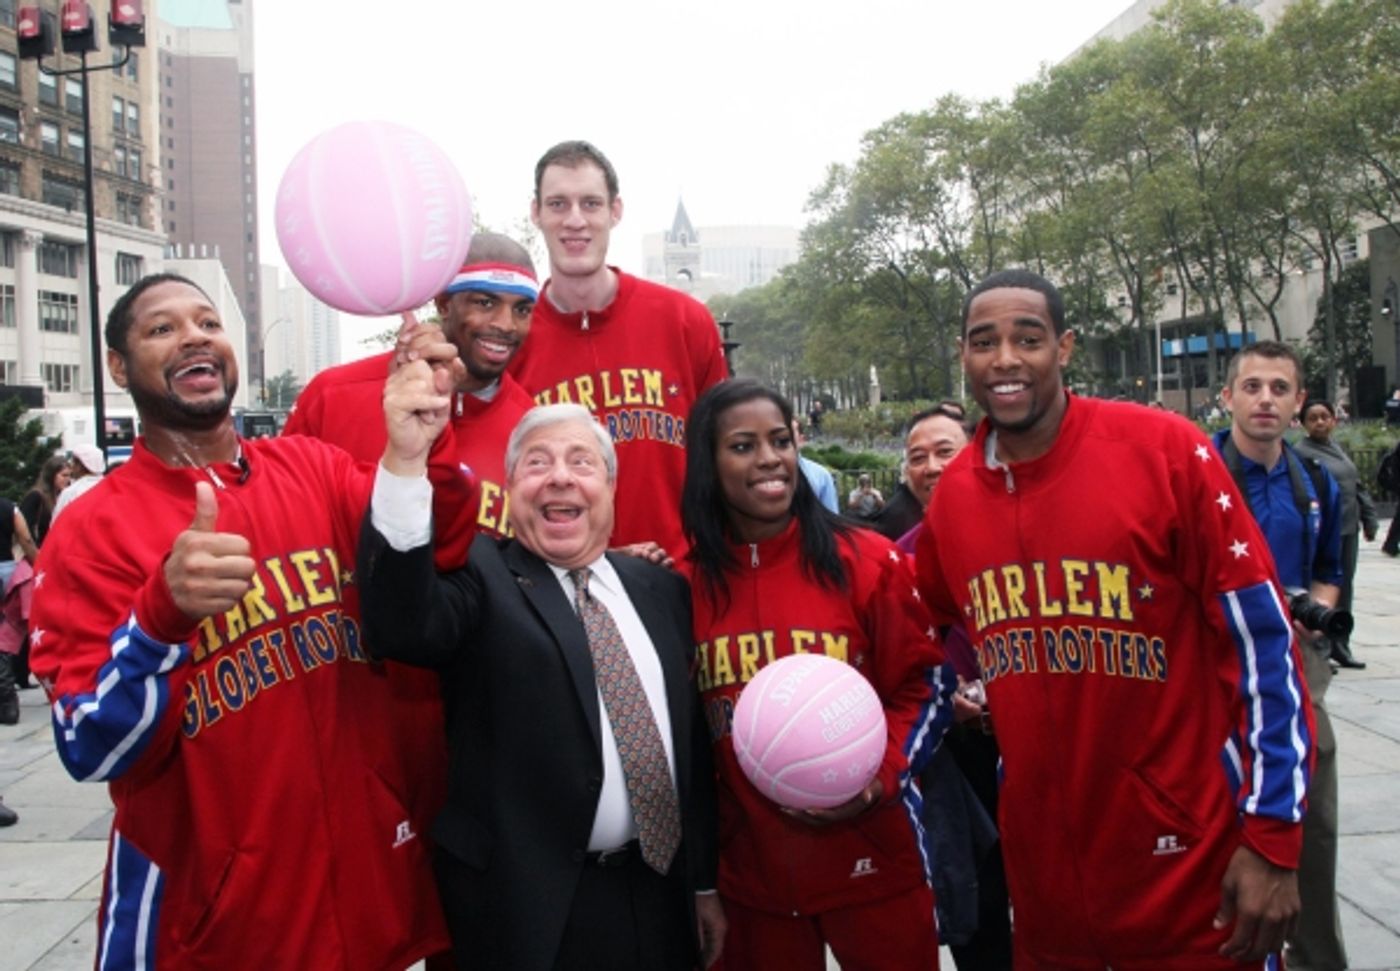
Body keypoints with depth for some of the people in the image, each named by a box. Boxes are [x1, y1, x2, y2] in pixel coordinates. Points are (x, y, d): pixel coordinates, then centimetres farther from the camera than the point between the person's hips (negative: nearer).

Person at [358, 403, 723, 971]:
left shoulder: (660, 587, 9)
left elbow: (692, 740, 12)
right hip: (530, 904, -4)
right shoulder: (480, 574, -7)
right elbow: (401, 628, -29)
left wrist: (704, 881, 13)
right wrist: (406, 454, -40)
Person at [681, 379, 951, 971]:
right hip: (749, 869, 2)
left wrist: (881, 776, -17)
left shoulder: (867, 562, -7)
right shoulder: (685, 583, -1)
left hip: (871, 861, -2)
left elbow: (924, 686, -2)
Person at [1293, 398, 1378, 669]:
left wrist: (1368, 519, 17)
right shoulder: (1300, 452, -11)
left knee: (1344, 589, 14)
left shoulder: (1337, 448, 14)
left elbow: (1356, 486, 20)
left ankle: (1340, 647, 25)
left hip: (1348, 531, 8)